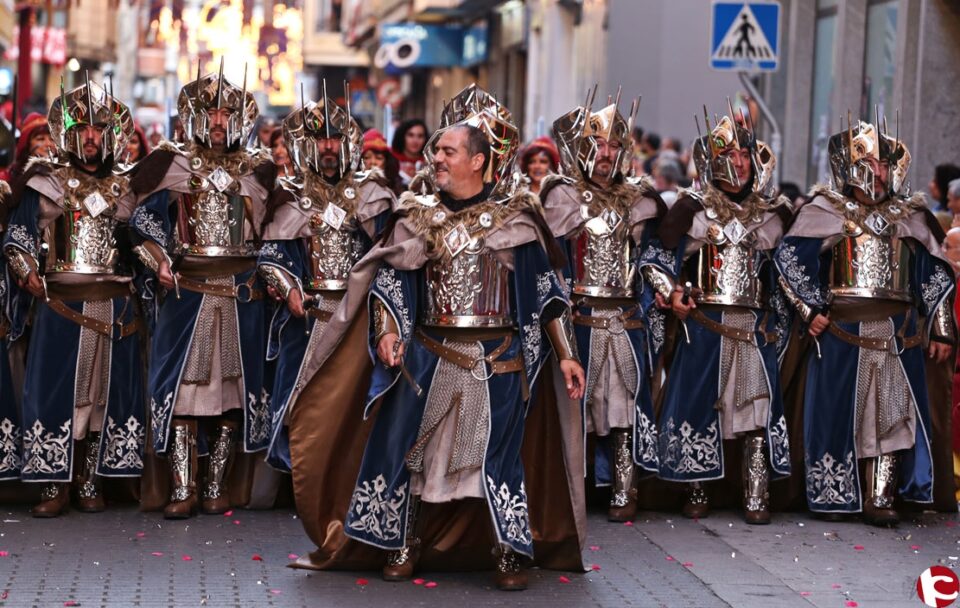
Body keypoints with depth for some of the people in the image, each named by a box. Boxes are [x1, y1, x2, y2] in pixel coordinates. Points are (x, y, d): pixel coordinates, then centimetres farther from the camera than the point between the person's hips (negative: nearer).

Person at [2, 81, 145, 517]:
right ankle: (55, 487, 0)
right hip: (61, 304, -3)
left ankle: (90, 484, 11)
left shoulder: (122, 189, 13)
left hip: (113, 306, 3)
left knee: (104, 391, 3)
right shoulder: (46, 183, 4)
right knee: (56, 390, -5)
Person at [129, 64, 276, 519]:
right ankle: (183, 490, -3)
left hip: (240, 293, 2)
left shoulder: (255, 170, 9)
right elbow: (144, 222, 4)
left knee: (232, 382, 4)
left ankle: (217, 486, 11)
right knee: (183, 383, -5)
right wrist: (160, 263, -9)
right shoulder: (174, 166, 4)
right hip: (187, 290, -2)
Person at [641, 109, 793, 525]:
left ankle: (756, 499, -5)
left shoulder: (773, 214, 11)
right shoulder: (695, 209, 2)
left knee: (757, 407, -7)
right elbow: (656, 257, 3)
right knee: (699, 401, 0)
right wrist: (672, 293, -11)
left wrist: (780, 326, 10)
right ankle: (696, 493, 12)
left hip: (755, 327, 2)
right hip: (704, 323, -2)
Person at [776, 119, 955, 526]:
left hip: (898, 334, 3)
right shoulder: (828, 211, 2)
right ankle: (834, 496, 10)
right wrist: (810, 309, -10)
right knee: (839, 410, 0)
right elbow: (790, 257, -4)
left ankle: (879, 499, 3)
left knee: (891, 412, 0)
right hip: (843, 330, -3)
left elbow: (936, 275, 15)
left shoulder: (909, 217, 13)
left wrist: (941, 329, 10)